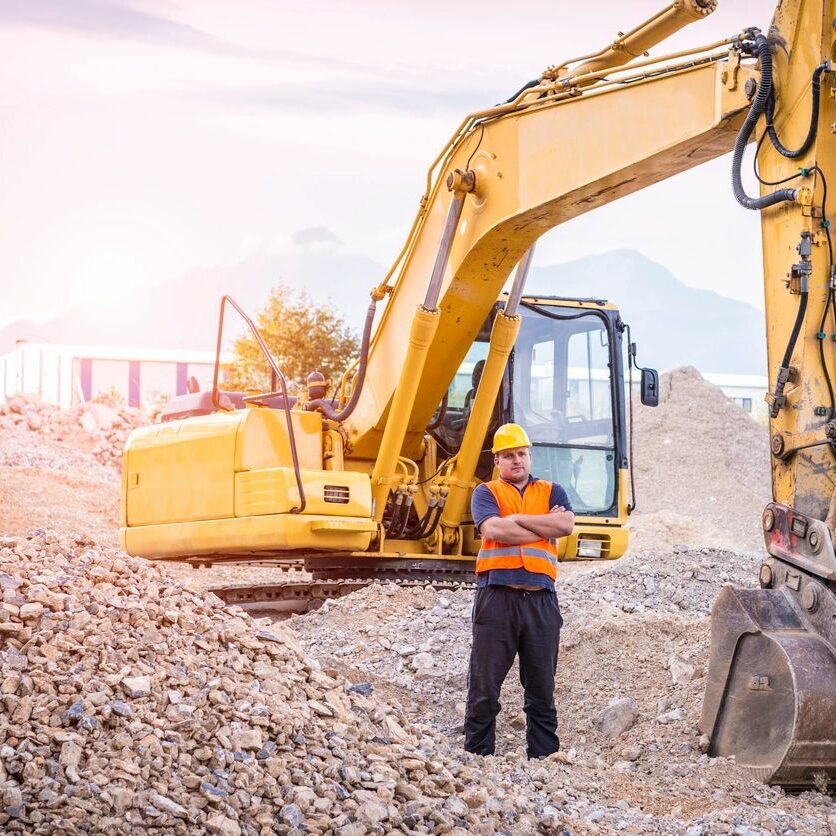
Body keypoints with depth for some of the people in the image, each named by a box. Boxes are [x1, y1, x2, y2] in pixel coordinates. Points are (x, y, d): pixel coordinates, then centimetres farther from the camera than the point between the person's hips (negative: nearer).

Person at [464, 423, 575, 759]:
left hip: (541, 598, 3)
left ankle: (544, 756, 12)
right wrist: (544, 528, -2)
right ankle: (477, 756, 4)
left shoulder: (551, 492, 18)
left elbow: (566, 524, -4)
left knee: (542, 689, 7)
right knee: (484, 687, -1)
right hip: (497, 595, -2)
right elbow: (494, 531, -10)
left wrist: (517, 519, -4)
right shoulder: (486, 492, 10)